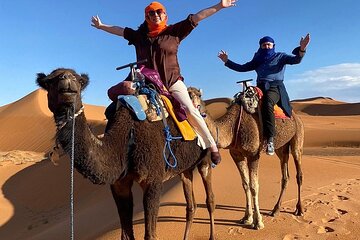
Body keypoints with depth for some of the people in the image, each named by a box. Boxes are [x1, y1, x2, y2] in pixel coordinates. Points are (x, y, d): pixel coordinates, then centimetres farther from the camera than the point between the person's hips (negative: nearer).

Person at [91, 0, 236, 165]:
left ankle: (212, 146, -8)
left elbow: (195, 18, 1)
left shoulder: (174, 31, 4)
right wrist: (101, 26, 33)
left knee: (190, 110, -17)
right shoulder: (139, 35, 11)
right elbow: (120, 30, 23)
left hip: (173, 81, -3)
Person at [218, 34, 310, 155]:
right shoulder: (257, 60, 23)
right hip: (260, 87, 5)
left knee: (267, 103, -38)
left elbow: (296, 59, -4)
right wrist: (227, 61, 16)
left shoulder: (280, 56, 13)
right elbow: (242, 68, 22)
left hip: (275, 87, -5)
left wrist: (301, 49, -24)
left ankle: (270, 139, -40)